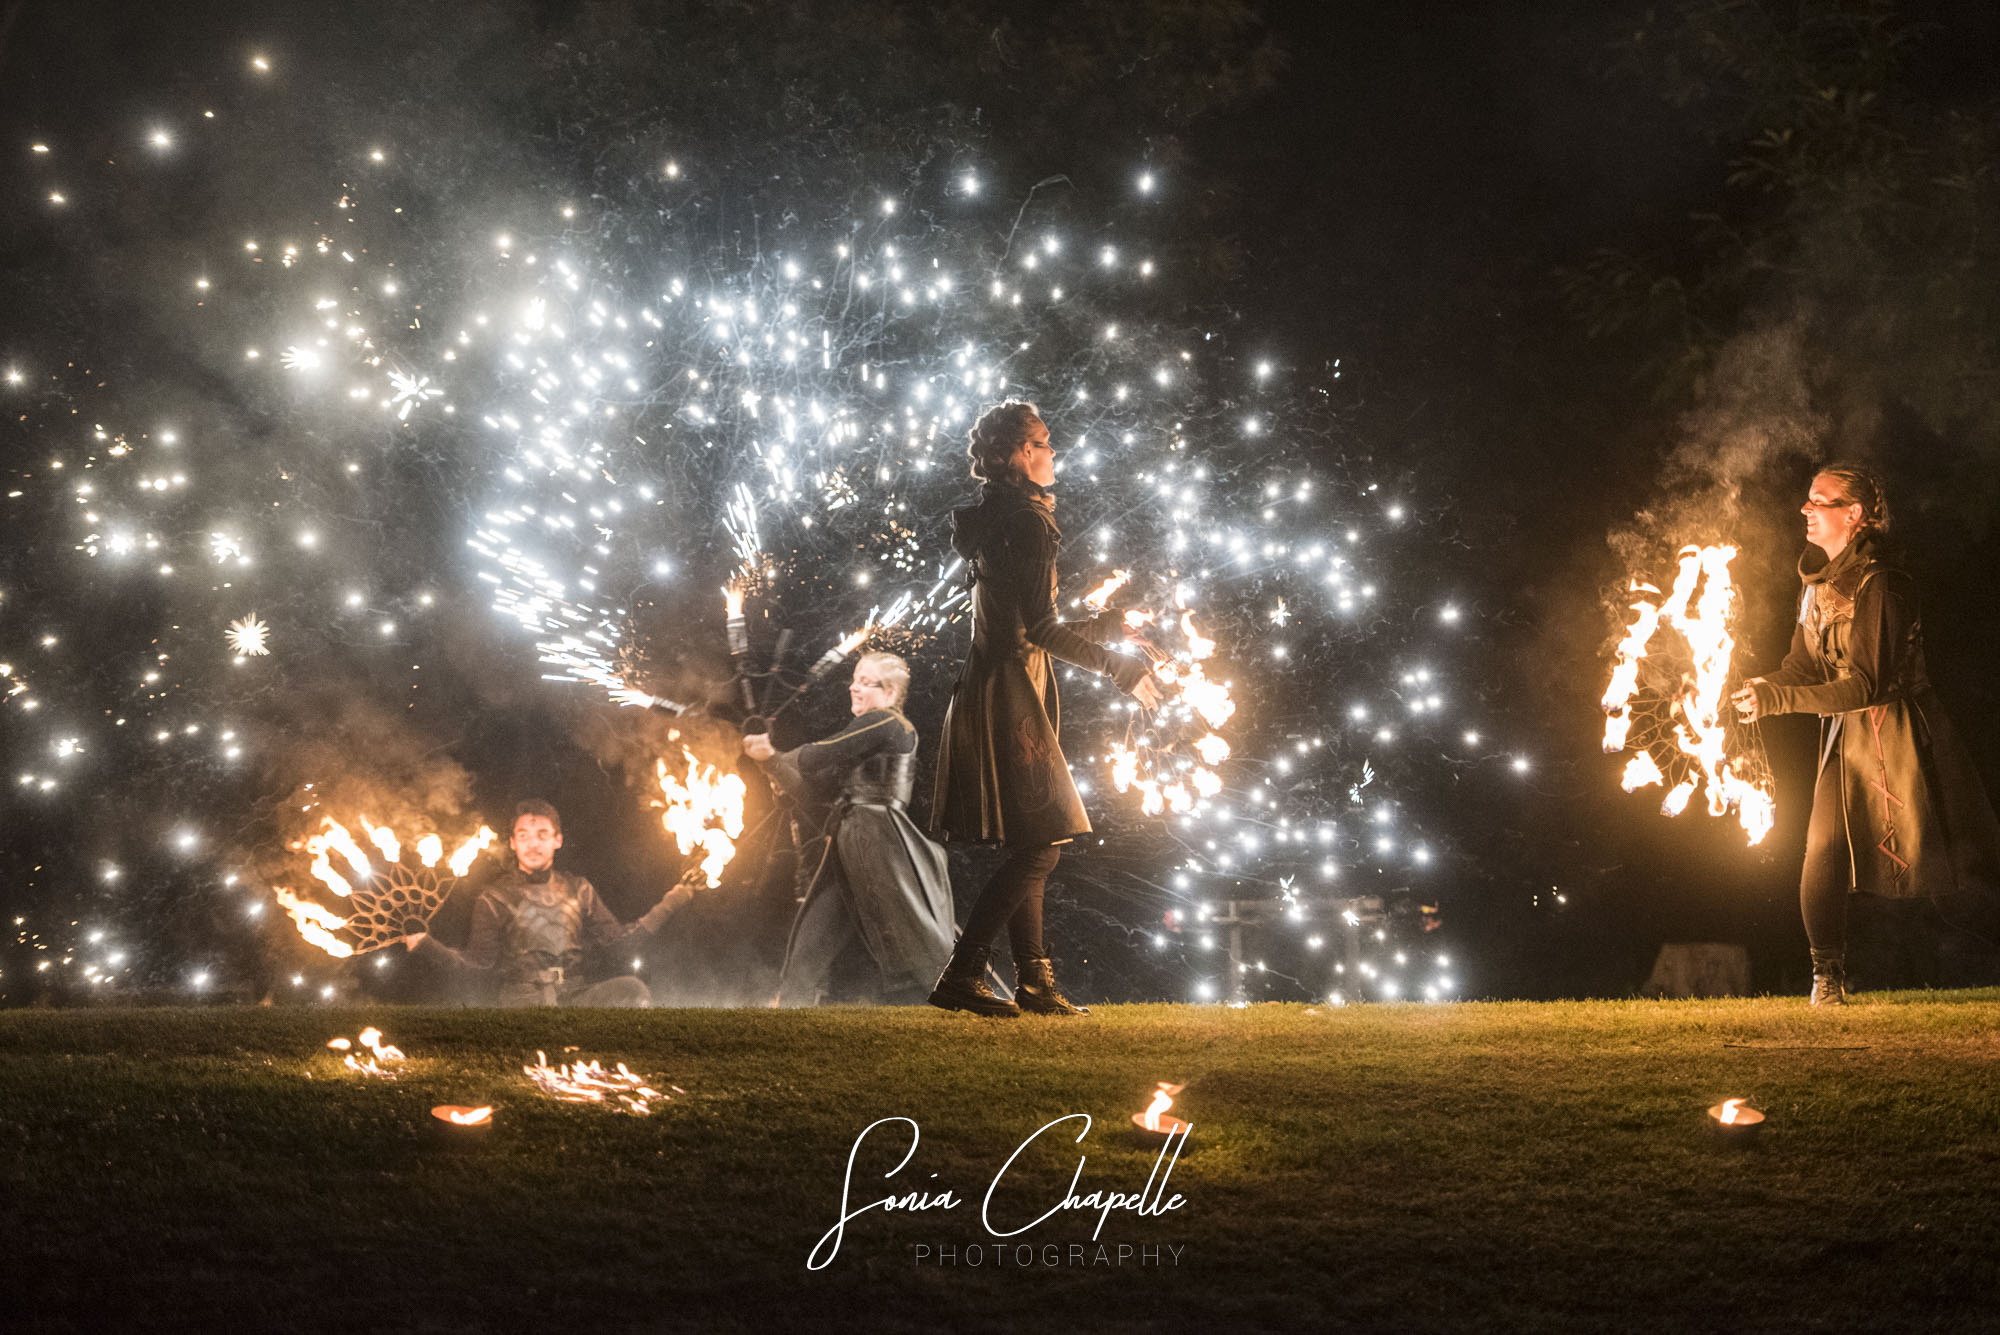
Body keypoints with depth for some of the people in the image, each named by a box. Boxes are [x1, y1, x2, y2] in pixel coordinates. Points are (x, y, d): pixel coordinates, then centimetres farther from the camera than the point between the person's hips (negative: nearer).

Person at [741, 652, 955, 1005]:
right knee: (805, 958, 2)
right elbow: (809, 789, 20)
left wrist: (780, 755, 10)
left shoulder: (885, 725, -6)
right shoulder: (863, 741, 23)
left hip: (880, 850, -9)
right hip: (847, 856, 9)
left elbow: (818, 758, -9)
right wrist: (770, 759, 6)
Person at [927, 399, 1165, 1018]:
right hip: (1009, 694, -10)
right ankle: (960, 976, -10)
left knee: (1028, 846, 12)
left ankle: (1035, 981, 14)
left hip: (996, 691, 10)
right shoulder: (1026, 521, -13)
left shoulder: (997, 521, 17)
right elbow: (1040, 628, -19)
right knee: (1040, 844, -8)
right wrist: (1117, 665, -10)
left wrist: (1106, 625, 32)